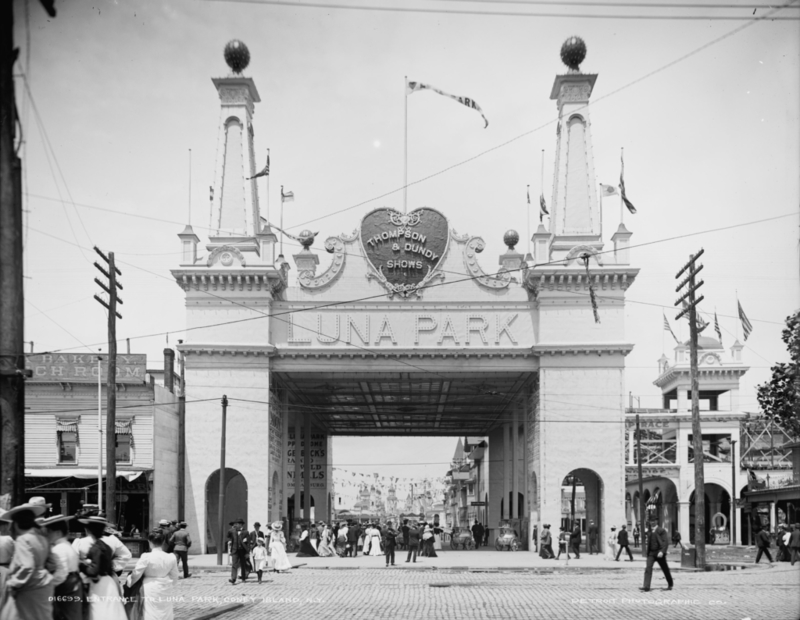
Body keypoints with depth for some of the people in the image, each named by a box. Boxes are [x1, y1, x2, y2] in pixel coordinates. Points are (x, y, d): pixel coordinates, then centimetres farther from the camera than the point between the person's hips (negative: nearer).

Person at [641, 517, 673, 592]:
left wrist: (662, 551, -23)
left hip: (659, 553, -4)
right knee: (648, 569, -10)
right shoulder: (649, 531, 10)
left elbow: (666, 542, -14)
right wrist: (646, 541, 0)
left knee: (665, 569, 11)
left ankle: (670, 584, 32)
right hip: (651, 553, 4)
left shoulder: (661, 531, -8)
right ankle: (646, 587, -16)